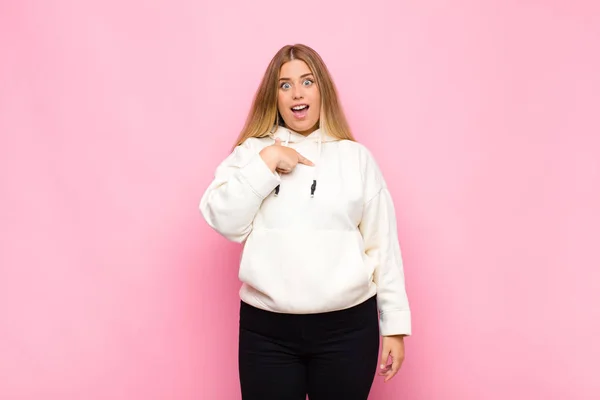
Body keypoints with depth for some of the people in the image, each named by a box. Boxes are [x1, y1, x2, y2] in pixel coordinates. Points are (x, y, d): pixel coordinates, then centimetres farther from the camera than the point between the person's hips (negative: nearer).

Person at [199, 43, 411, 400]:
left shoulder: (357, 157, 4)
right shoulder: (253, 152, 5)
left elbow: (383, 245, 4)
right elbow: (225, 222, -7)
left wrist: (395, 324, 3)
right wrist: (267, 161, -13)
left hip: (348, 327, 0)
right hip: (266, 329, 0)